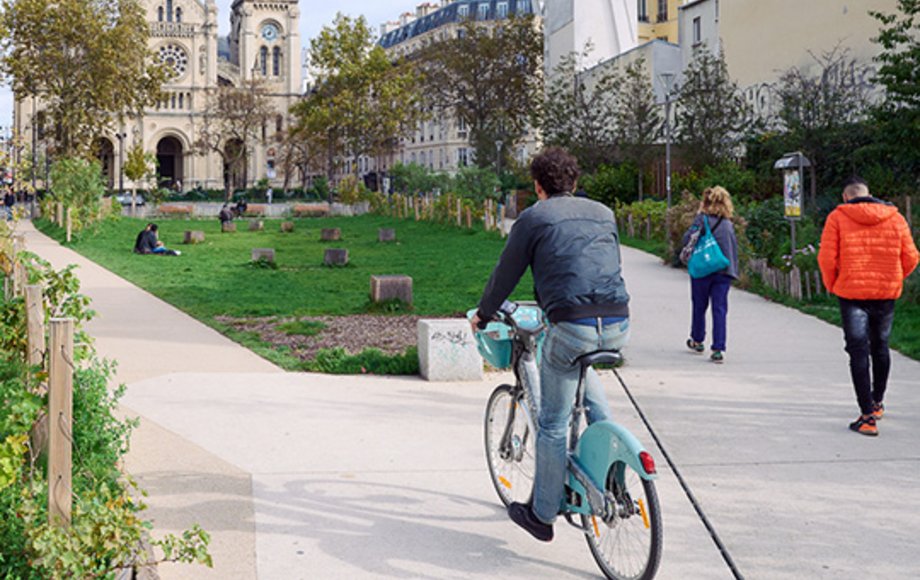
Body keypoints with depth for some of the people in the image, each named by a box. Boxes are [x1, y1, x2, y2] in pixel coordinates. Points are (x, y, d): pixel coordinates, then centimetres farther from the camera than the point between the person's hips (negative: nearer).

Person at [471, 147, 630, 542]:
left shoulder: (533, 218, 5)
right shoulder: (604, 213, 20)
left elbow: (506, 274, 11)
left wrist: (483, 314, 29)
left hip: (573, 326, -5)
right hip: (618, 326, 6)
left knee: (552, 425, 8)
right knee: (581, 362, 38)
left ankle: (542, 514, 18)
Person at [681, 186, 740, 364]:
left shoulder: (702, 219, -6)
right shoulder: (728, 224, 6)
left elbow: (687, 239, -12)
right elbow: (734, 248, 9)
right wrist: (733, 271, 15)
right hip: (724, 272, 2)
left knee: (699, 306, 16)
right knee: (720, 310, 0)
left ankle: (697, 340, 33)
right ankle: (718, 349, -7)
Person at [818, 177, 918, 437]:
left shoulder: (837, 218, -5)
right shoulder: (895, 218, 3)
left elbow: (827, 259, -9)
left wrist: (832, 286, 7)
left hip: (851, 293, -3)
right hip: (887, 294, 3)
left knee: (858, 351, -1)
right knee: (880, 347, 21)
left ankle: (868, 416, -9)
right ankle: (877, 402, 38)